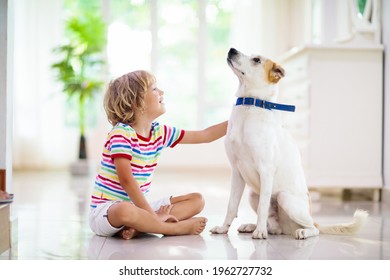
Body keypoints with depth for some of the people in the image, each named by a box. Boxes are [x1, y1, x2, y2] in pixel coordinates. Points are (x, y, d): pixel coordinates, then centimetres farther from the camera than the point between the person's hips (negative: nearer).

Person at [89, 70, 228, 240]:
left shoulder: (159, 132, 6)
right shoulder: (121, 133, -17)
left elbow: (205, 135, 11)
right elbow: (126, 180, -25)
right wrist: (152, 214, -26)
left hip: (138, 205, 8)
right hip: (105, 210, -8)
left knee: (197, 200, 2)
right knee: (124, 211, -43)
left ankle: (137, 227, -19)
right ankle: (178, 228, -21)